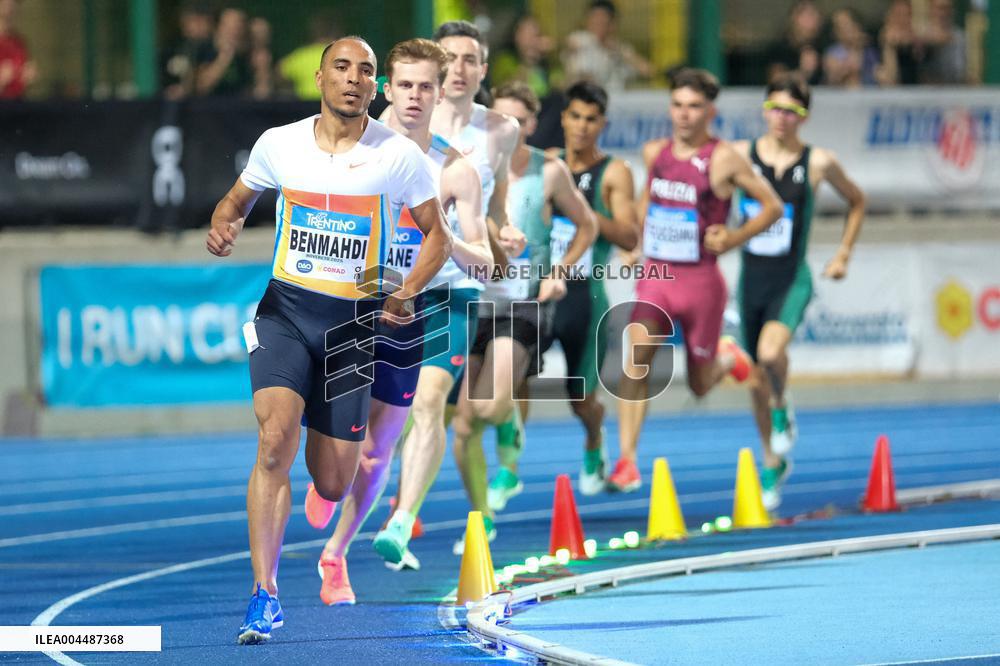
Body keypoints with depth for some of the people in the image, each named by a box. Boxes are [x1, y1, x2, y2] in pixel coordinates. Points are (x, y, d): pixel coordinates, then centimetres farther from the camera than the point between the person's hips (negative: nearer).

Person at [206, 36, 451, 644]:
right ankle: (265, 594, -19)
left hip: (354, 320, 0)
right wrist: (224, 227, -7)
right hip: (286, 309, 0)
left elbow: (438, 236, 4)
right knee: (276, 441, -23)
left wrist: (406, 294, -13)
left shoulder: (400, 156, -5)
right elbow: (238, 201, 17)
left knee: (333, 485, 4)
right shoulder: (279, 143, 0)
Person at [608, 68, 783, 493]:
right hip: (654, 276, 3)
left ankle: (728, 358, 48)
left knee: (700, 384, 11)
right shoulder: (654, 153, 5)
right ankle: (627, 462, -20)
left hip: (700, 279, -3)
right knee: (636, 361, -19)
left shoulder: (724, 160, -11)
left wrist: (733, 239, -15)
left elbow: (773, 206, -4)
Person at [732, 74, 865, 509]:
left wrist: (843, 255, 9)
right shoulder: (740, 155, 0)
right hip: (751, 277, 3)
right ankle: (773, 464, 29)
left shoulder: (818, 163, -3)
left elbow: (857, 202, 14)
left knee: (770, 352, -30)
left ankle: (783, 409, 2)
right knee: (756, 382, 9)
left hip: (792, 280, -3)